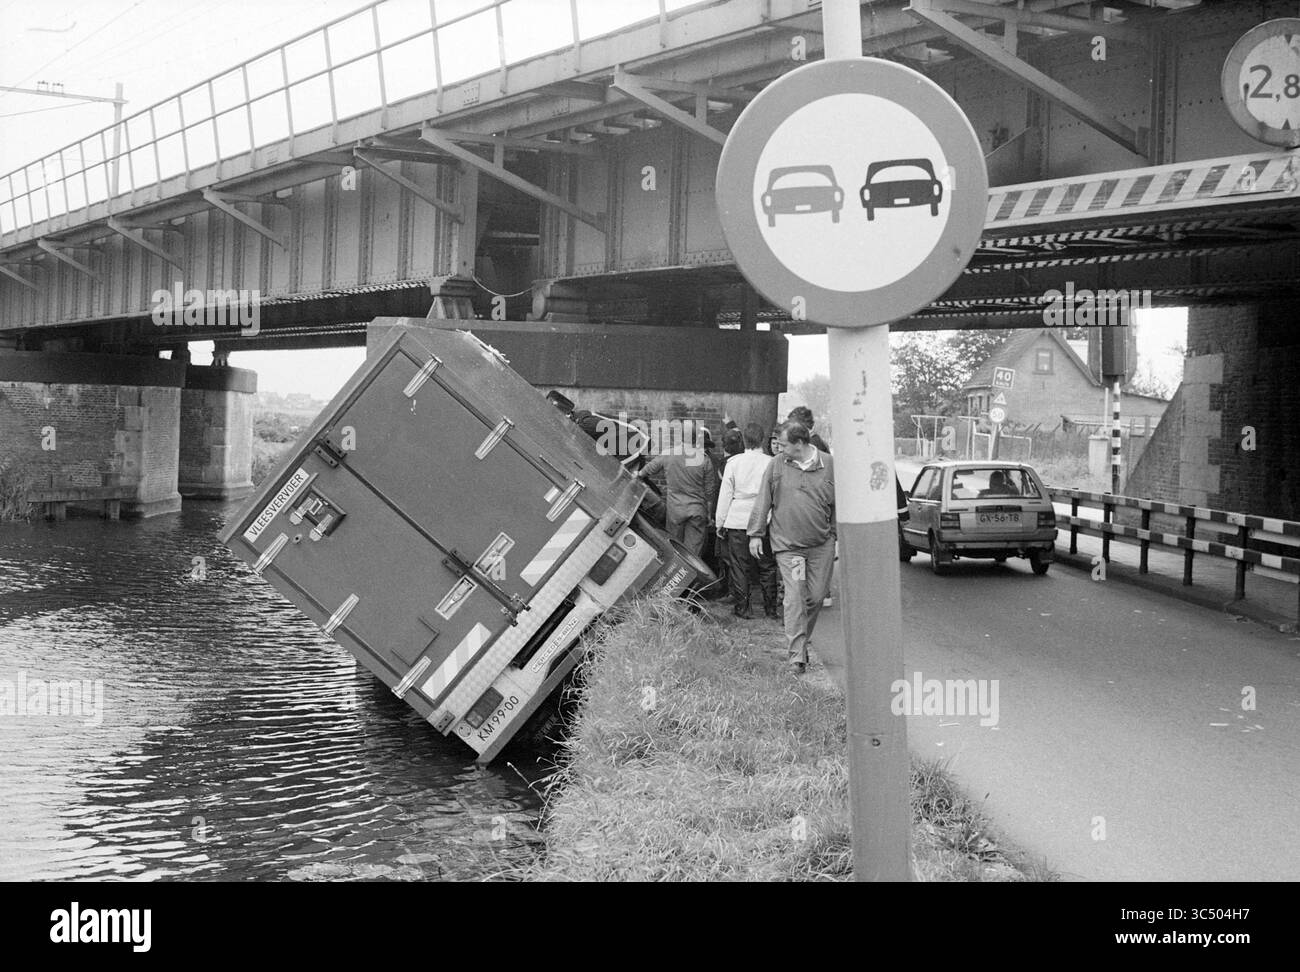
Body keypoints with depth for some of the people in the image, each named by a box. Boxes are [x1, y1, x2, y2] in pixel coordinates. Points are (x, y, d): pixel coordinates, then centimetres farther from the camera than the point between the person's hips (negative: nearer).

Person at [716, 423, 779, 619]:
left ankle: (741, 608, 8)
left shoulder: (734, 462, -3)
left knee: (739, 566, 6)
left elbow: (725, 494, 0)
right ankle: (770, 608, 12)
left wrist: (720, 523, 7)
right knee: (767, 566, 9)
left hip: (737, 522, 0)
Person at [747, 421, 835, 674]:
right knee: (795, 599, -8)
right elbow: (762, 502, 7)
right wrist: (755, 534, 4)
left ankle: (800, 640, 29)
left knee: (816, 596, 5)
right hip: (788, 545, -1)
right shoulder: (776, 466, 2)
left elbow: (838, 505, 8)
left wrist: (838, 537, 8)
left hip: (821, 544, 1)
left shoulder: (828, 466, 1)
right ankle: (797, 656, -8)